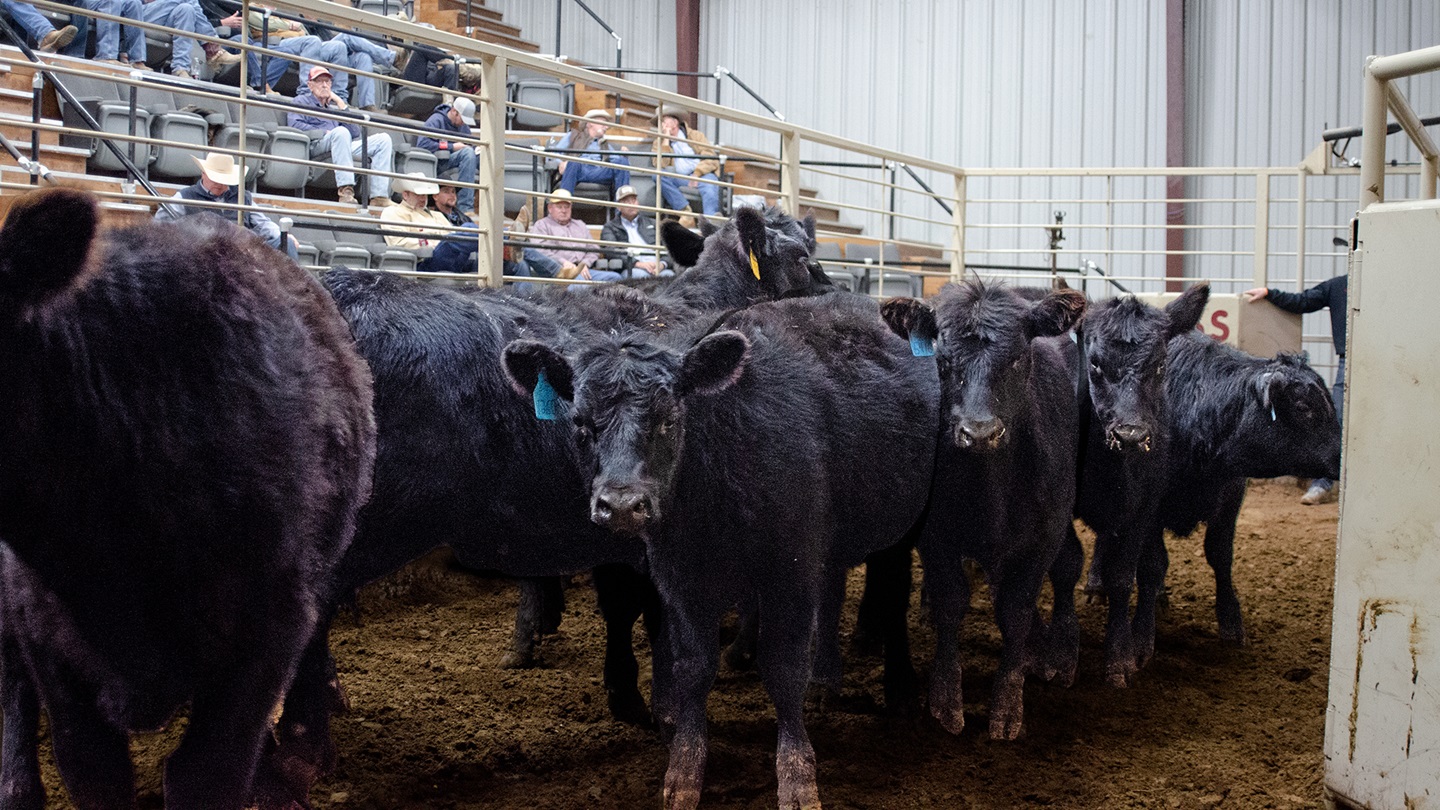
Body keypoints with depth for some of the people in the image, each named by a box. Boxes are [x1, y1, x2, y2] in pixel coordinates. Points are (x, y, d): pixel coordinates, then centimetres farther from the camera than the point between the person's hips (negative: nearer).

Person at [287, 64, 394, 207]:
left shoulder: (333, 107, 35)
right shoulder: (302, 101, 21)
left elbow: (355, 132, 20)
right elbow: (294, 124, -1)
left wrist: (340, 103, 19)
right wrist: (324, 133, -6)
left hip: (344, 147, 6)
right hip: (316, 146, -6)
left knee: (383, 139, -13)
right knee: (341, 132, -38)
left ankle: (379, 196, -31)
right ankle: (345, 189, -50)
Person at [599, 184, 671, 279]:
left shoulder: (652, 224, 29)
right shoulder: (610, 228, 19)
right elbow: (611, 252, 0)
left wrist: (662, 264, -8)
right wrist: (637, 263, -19)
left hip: (657, 268, 3)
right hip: (630, 270, -3)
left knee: (669, 274, -34)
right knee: (640, 274, -40)